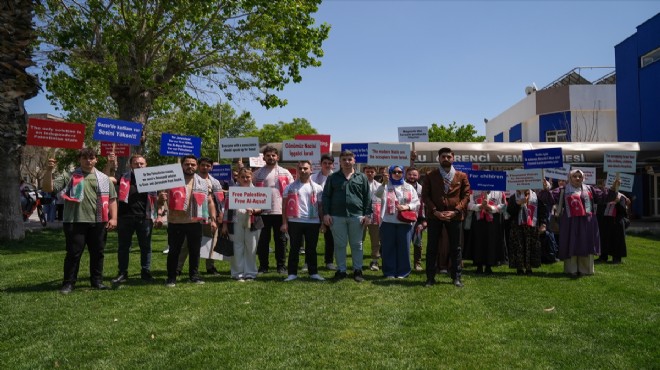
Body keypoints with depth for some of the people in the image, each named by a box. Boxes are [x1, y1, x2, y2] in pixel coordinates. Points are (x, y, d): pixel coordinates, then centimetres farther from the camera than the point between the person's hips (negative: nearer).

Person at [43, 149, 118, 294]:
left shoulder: (103, 178, 12)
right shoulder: (69, 177, 4)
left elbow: (112, 199, 12)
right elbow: (48, 188, -4)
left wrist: (113, 218, 3)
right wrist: (48, 171, -19)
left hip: (98, 222, 3)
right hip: (76, 222, -3)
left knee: (97, 253, 10)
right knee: (73, 253, 0)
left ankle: (97, 281, 21)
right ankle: (68, 283, 11)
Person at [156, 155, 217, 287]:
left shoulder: (203, 183, 9)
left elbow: (210, 202, 13)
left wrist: (212, 219, 6)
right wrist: (160, 214, -16)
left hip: (195, 222, 3)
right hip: (175, 223, -3)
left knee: (195, 251, 10)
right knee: (174, 251, 5)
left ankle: (194, 275, 23)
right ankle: (171, 277, 15)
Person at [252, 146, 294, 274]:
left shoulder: (285, 173, 7)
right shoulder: (258, 173, 8)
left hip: (280, 211, 0)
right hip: (263, 211, 0)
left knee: (280, 239, 6)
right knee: (263, 240, 5)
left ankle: (281, 265, 14)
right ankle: (263, 266, 14)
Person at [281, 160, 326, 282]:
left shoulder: (317, 188, 8)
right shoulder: (290, 187, 5)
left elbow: (320, 207, 10)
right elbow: (285, 206, 4)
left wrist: (323, 223, 5)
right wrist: (284, 223, -3)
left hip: (313, 222, 1)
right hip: (294, 222, -1)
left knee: (311, 249, 7)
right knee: (294, 248, 4)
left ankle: (313, 272, 15)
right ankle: (292, 273, 10)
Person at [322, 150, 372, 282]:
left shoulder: (362, 178, 8)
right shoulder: (333, 178, 8)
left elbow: (367, 197, 6)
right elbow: (326, 196, 7)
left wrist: (367, 214, -1)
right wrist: (326, 213, -2)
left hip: (356, 216, 0)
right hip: (337, 216, 0)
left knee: (356, 244, 6)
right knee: (339, 244, 5)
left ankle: (357, 270, 16)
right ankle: (341, 270, 15)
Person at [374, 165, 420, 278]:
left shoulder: (409, 187, 14)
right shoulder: (385, 186, 7)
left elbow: (417, 203, 9)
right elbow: (378, 195, -15)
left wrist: (406, 207, -10)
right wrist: (384, 183, -31)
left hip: (404, 222, 2)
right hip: (388, 222, -1)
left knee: (403, 247, 2)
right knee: (388, 247, 1)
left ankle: (402, 272, 13)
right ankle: (389, 272, 10)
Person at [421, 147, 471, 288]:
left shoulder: (462, 176, 6)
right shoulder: (430, 176, 5)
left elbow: (466, 195, 2)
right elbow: (425, 195, 0)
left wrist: (455, 211, -11)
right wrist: (435, 211, -12)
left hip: (455, 216, 1)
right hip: (434, 216, 0)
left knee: (455, 248, 7)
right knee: (432, 247, 3)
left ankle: (456, 277, 17)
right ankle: (430, 277, 11)